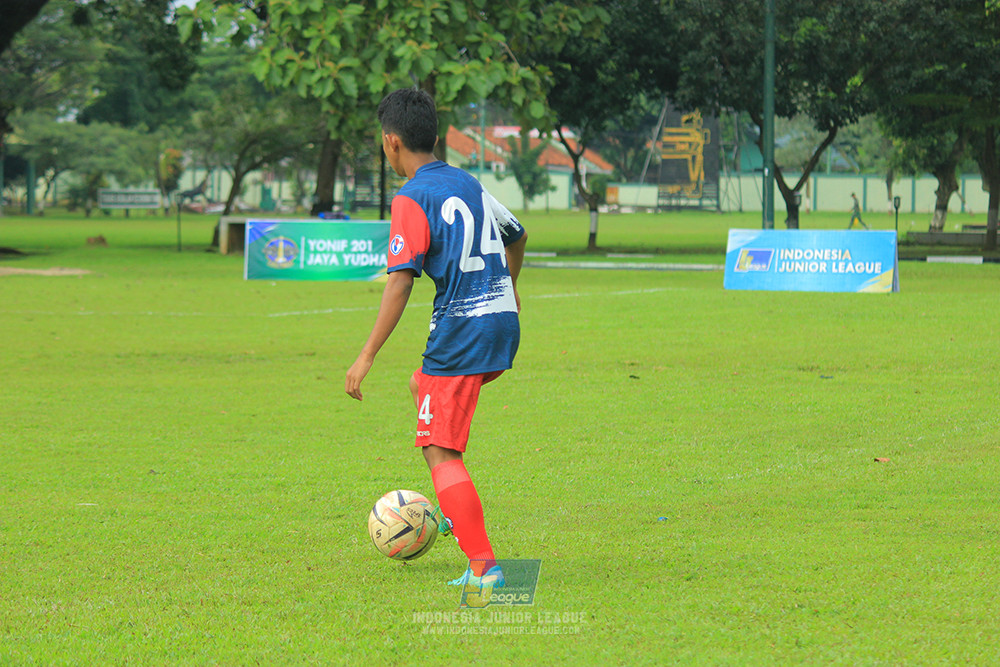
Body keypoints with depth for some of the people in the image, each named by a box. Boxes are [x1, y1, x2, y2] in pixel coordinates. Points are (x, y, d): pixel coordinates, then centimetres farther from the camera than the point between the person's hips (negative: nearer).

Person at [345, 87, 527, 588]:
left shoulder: (412, 200, -10)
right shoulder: (468, 184, 14)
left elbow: (400, 281, -18)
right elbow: (516, 236, 30)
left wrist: (367, 356, -18)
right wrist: (508, 287, 50)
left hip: (461, 331, -8)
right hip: (503, 321, 8)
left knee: (438, 450, -6)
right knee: (422, 384, 32)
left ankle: (483, 566, -16)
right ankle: (453, 511, 28)